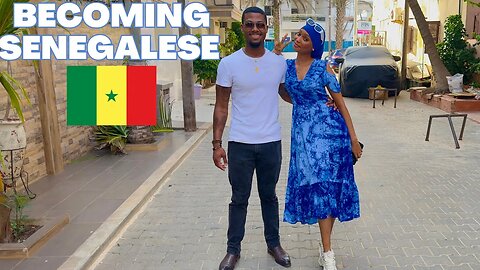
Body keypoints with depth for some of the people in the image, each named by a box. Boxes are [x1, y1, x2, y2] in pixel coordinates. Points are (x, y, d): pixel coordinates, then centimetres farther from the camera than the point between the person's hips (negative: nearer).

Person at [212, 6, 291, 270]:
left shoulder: (279, 63, 0)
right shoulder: (228, 64, -7)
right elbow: (221, 107, -3)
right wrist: (216, 144, -7)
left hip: (271, 143, 2)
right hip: (240, 144, -2)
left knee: (269, 196, 17)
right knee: (239, 199, 10)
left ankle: (274, 244, 32)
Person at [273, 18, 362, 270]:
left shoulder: (323, 67, -3)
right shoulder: (287, 65, 7)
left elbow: (340, 102, -1)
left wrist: (353, 137, -4)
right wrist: (275, 55, 0)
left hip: (329, 128, -2)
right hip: (303, 131, 2)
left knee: (329, 184, 1)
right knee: (317, 186, 0)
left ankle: (326, 246, 17)